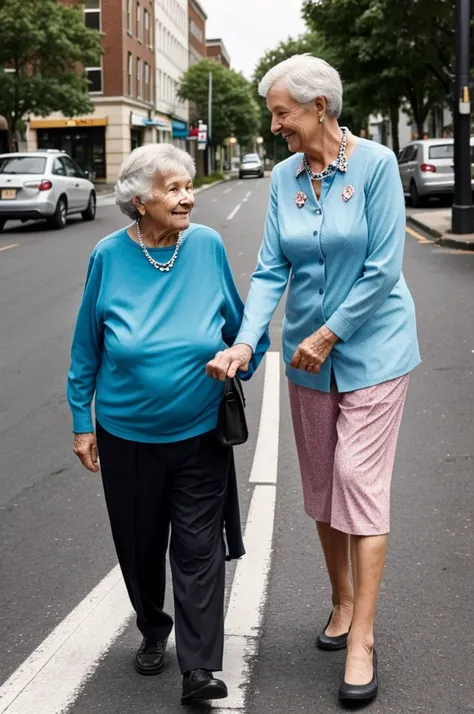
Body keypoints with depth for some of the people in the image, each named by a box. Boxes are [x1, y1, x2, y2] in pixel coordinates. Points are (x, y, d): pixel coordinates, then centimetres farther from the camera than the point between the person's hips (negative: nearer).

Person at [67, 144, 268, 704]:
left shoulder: (207, 246, -8)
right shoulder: (109, 256, -9)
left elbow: (237, 324, 9)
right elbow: (87, 347, 0)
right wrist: (82, 421, 3)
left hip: (200, 433, 0)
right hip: (127, 435, 1)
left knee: (199, 550, 2)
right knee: (139, 545, 16)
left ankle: (199, 669, 11)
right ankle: (153, 632, 41)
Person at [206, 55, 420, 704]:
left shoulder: (375, 164, -14)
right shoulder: (284, 176, 1)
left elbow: (382, 268, -16)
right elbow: (272, 267, -3)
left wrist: (328, 335, -14)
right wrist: (245, 342, -16)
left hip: (371, 347, -5)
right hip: (308, 354, 5)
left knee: (360, 481, -7)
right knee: (321, 483, 12)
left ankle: (362, 638, 3)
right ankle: (342, 602, 32)